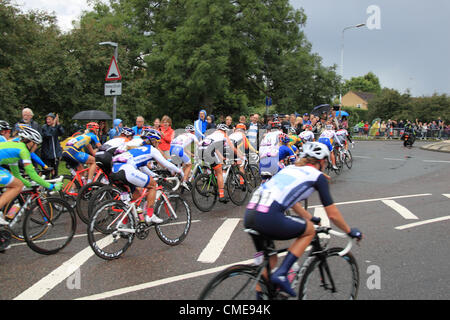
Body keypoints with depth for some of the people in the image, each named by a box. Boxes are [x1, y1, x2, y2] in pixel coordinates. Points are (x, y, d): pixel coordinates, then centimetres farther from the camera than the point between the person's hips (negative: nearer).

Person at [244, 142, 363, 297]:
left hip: (249, 214, 7)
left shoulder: (290, 168, 28)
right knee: (310, 230, 18)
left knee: (269, 259, 27)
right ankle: (281, 274, 8)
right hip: (269, 219, -7)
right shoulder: (318, 176, 9)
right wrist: (350, 231, 27)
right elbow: (333, 214, 11)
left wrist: (311, 218, 52)